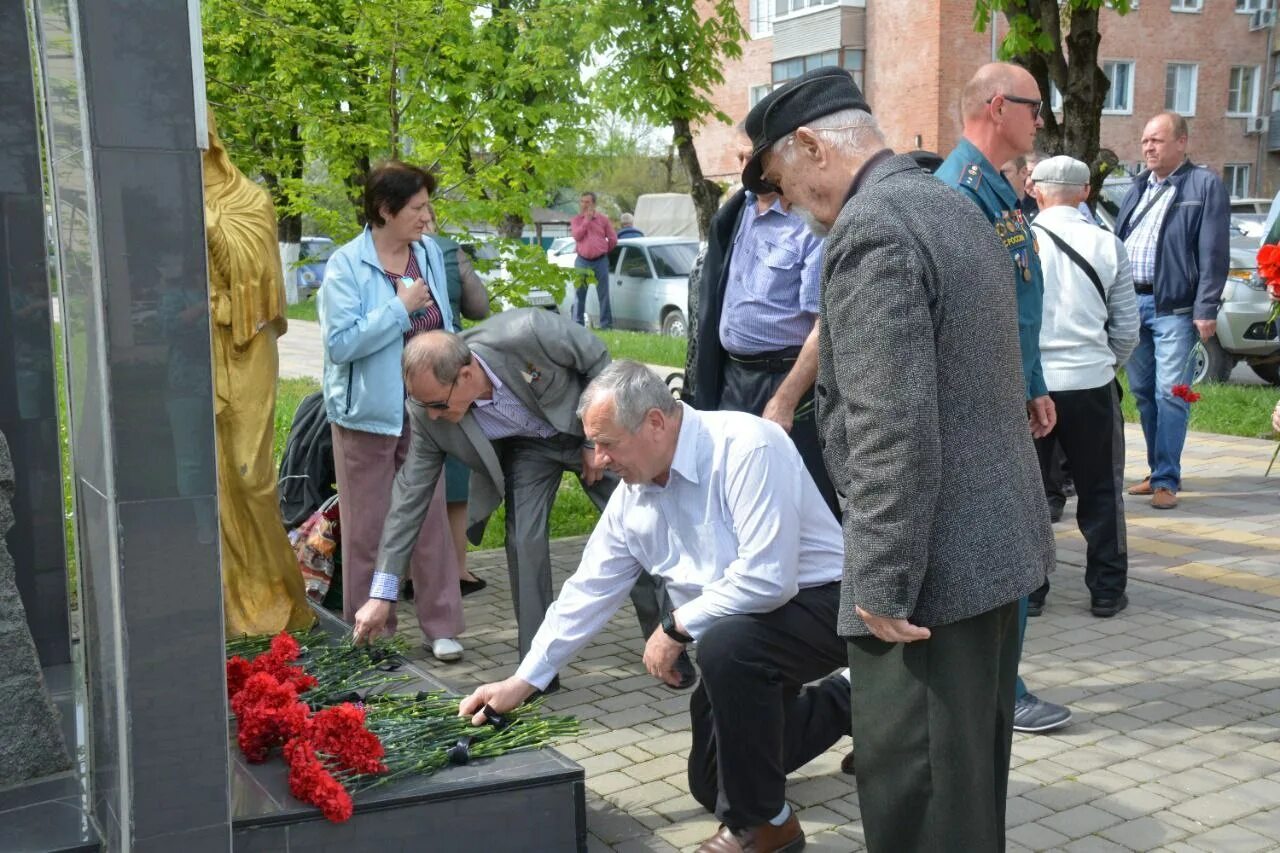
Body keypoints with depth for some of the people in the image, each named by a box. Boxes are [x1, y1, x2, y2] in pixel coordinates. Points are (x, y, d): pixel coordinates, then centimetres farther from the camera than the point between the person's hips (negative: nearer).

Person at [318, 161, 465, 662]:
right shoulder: (347, 265, -11)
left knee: (430, 518, 5)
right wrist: (400, 307, -18)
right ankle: (369, 634, 17)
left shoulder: (431, 254, 6)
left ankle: (441, 627, 14)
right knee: (368, 528, 5)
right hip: (369, 413, -4)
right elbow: (340, 342, -19)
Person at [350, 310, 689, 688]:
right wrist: (382, 594, -18)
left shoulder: (526, 332, -40)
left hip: (591, 430, -2)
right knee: (524, 541, -14)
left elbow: (598, 359, -22)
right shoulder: (428, 413, -26)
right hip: (525, 447, 2)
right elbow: (410, 494, -18)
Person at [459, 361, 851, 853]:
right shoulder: (631, 497, -2)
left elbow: (766, 578, -34)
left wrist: (676, 627, -20)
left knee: (726, 645, -38)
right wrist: (523, 681, 5)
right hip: (738, 629, 9)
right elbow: (587, 591, 6)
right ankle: (838, 703, 30)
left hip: (817, 604, -8)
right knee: (711, 785, 13)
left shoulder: (745, 448, -28)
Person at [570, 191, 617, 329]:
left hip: (600, 261, -1)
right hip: (582, 261, 1)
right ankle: (577, 323, 8)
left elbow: (613, 239, 7)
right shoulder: (576, 220, 7)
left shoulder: (603, 219, 4)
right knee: (580, 294, 3)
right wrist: (587, 219, -9)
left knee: (603, 294, 0)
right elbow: (577, 236, -11)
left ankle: (606, 324, 3)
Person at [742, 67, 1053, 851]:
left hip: (932, 560, -10)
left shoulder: (871, 229, -18)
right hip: (998, 538, 10)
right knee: (971, 778, 22)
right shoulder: (954, 206, 13)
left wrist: (882, 583, -20)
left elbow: (893, 432, -25)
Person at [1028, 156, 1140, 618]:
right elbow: (1127, 327, 3)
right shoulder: (1107, 245, -1)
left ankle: (1027, 589, 16)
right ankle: (1107, 591, 18)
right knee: (1100, 491, 13)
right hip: (1091, 384, 1)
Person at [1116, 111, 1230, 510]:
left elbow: (1213, 254, -9)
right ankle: (1159, 469, 22)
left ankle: (1166, 480, -1)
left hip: (1174, 307, -7)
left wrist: (1206, 309, -15)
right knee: (1142, 391, 11)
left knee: (1170, 393, -7)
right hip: (1131, 302, 7)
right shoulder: (1137, 188, 17)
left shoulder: (1206, 186, -3)